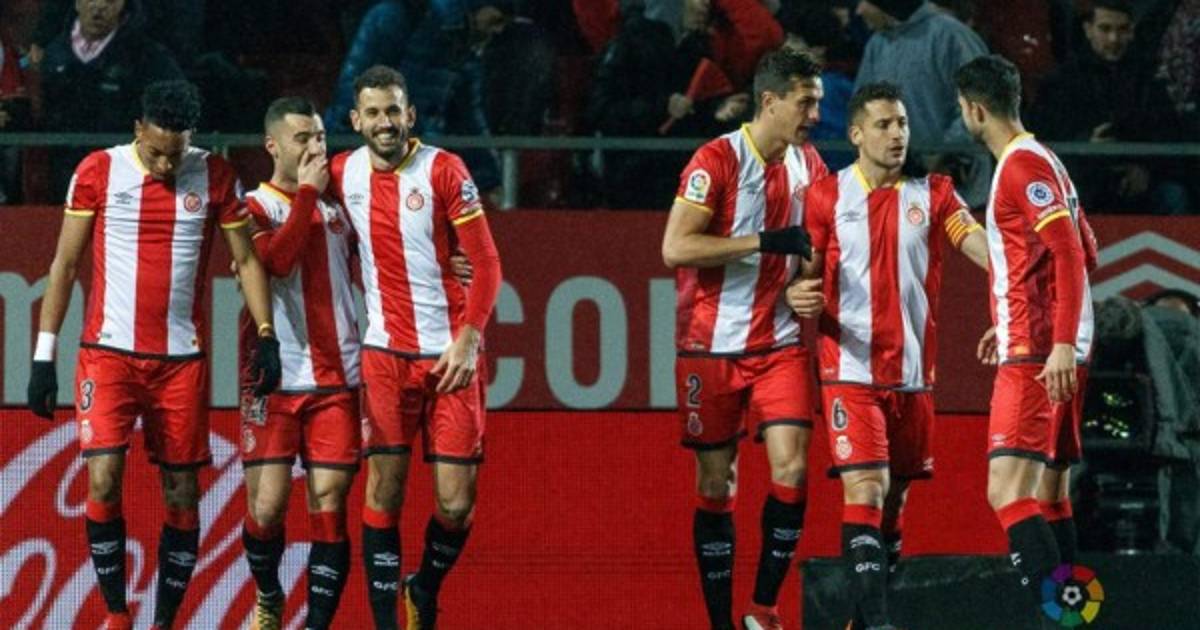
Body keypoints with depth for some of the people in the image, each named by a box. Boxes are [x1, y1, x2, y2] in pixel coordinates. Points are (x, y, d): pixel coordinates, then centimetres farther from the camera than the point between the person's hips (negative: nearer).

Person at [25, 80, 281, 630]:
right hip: (108, 352, -1)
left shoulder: (215, 176, 1)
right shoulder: (98, 172, -2)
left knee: (181, 492, 3)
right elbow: (65, 262, 3)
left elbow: (246, 259, 7)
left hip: (182, 358, 2)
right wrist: (44, 355, 0)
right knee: (104, 478, -14)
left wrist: (266, 334, -5)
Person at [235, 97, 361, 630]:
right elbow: (277, 259, -20)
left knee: (329, 502, -5)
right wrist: (306, 193, -12)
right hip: (275, 380, -3)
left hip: (336, 380, 3)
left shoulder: (337, 204, 13)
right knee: (267, 506, -5)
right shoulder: (255, 207, 0)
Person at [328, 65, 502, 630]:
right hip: (384, 354, 2)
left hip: (450, 355, -2)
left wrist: (468, 339, -13)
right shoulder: (343, 173, 3)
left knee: (456, 504, -3)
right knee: (384, 492, -6)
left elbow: (486, 263, -6)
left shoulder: (443, 170, -6)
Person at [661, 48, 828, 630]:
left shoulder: (808, 165, 8)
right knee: (716, 484, 2)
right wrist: (767, 242, -23)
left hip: (779, 342, 4)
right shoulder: (718, 160, -12)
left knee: (791, 468, -10)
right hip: (712, 345, -4)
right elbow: (675, 248, -21)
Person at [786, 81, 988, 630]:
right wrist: (796, 294, -18)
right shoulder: (825, 197, 3)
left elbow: (979, 244, -8)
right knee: (864, 491, -16)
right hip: (850, 368, -3)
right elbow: (805, 274, 6)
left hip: (913, 372, 3)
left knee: (894, 500, 9)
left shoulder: (931, 194, 6)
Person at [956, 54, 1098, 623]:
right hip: (1049, 350, 11)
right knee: (1049, 495, 11)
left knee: (1009, 491, -18)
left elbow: (1071, 254, -20)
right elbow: (1084, 253, 26)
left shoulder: (1024, 165, -11)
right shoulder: (1037, 161, 19)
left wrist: (1061, 343, -26)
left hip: (1036, 357, -11)